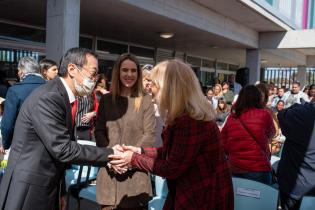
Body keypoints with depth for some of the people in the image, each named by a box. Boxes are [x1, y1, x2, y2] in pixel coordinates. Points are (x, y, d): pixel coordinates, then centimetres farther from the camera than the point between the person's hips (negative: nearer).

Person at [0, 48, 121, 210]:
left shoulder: (60, 96, 9)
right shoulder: (48, 98, -21)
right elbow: (63, 149, -24)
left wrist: (58, 193, 17)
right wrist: (110, 154, -17)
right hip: (29, 193, -9)